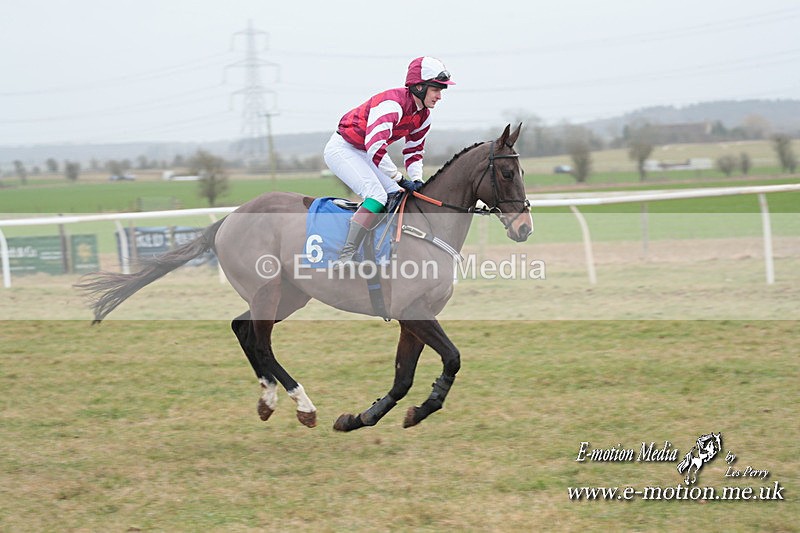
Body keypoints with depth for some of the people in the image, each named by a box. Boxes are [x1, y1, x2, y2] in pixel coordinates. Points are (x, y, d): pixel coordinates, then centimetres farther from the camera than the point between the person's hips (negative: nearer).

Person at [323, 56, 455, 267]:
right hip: (342, 148, -10)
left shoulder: (423, 116, -1)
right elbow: (375, 146, -40)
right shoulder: (392, 104, -31)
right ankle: (346, 256, -27)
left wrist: (416, 179, -9)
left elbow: (413, 151, 10)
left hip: (365, 154, 10)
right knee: (377, 195, -25)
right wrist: (400, 179, -35)